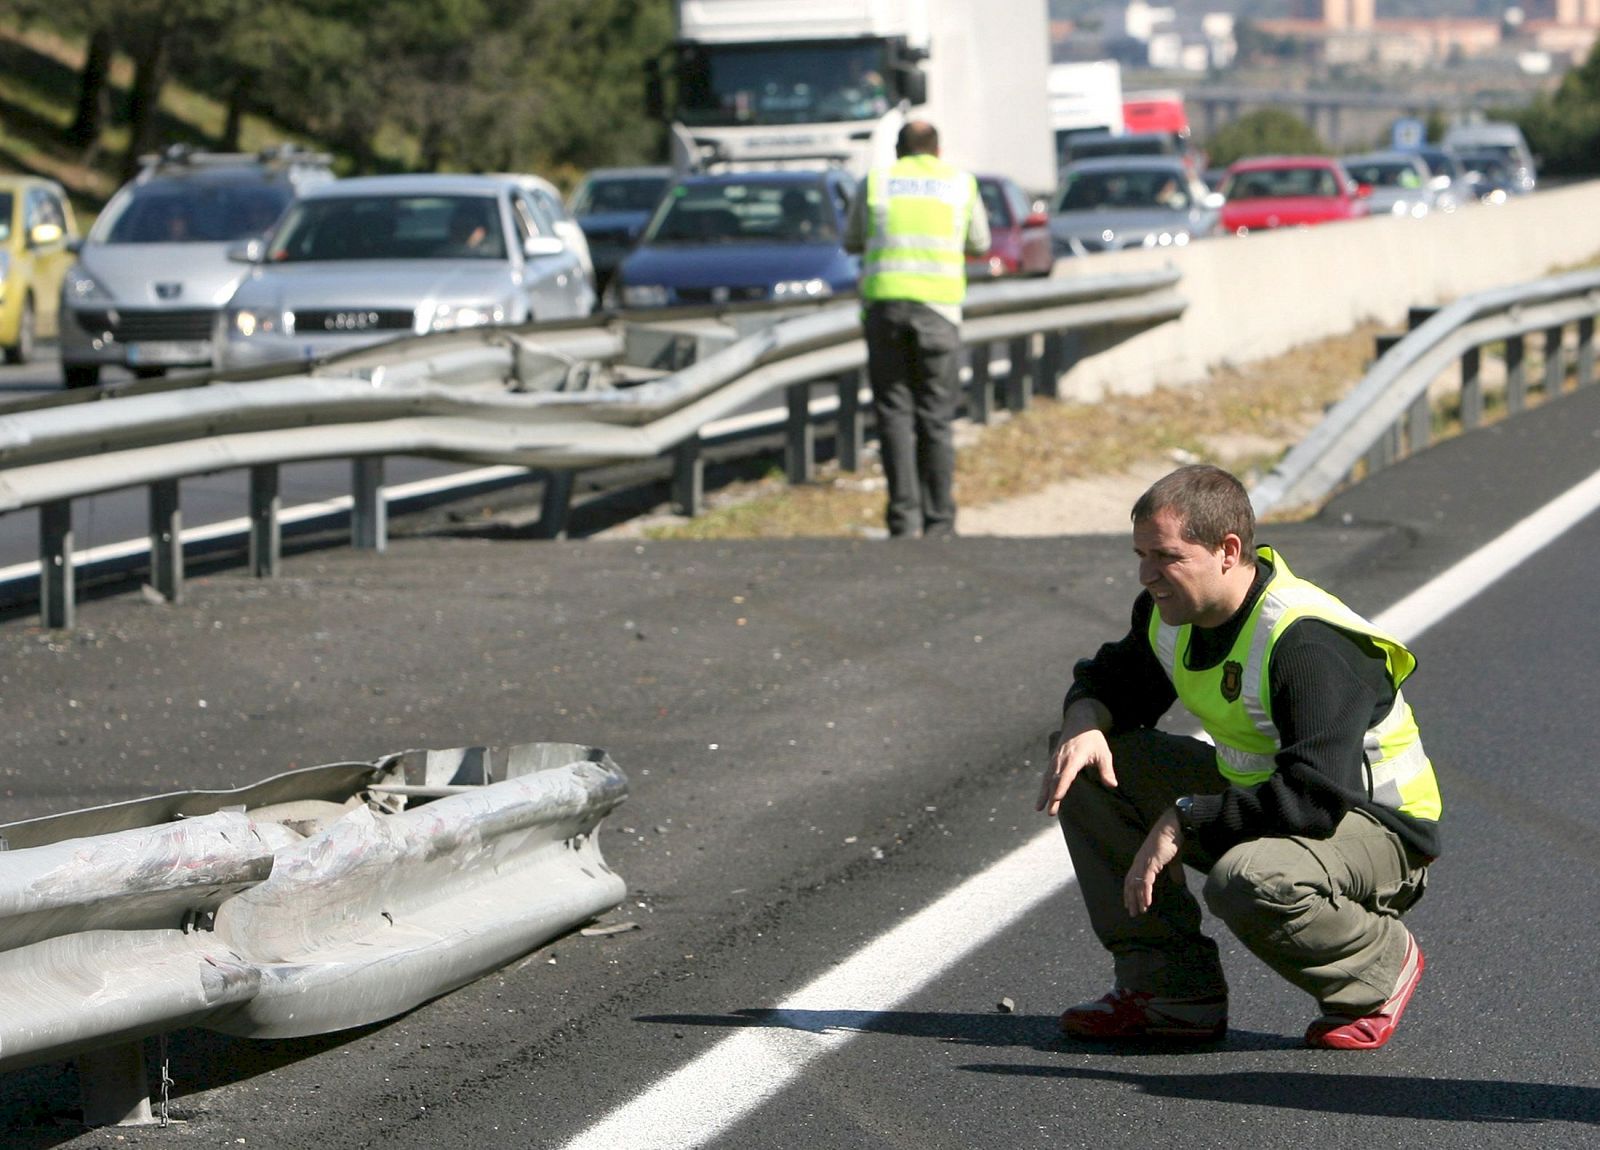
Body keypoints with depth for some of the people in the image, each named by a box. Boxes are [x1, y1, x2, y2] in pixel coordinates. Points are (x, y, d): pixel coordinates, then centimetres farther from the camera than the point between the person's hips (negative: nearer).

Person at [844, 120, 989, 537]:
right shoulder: (961, 183, 11)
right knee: (935, 418, 5)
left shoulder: (875, 183, 12)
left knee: (894, 413, 2)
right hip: (938, 305, 0)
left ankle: (904, 519, -8)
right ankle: (939, 524, 3)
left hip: (883, 302, 0)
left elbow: (852, 243, 23)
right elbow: (979, 244, 23)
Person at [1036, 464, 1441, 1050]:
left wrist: (1184, 823, -31)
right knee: (1088, 768, -1)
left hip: (1379, 830, -9)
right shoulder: (1172, 613, -2)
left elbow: (1315, 797, -37)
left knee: (1248, 881, -40)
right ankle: (1170, 986, 0)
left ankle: (1382, 963, -7)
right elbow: (1110, 681, 17)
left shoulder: (1307, 644, -29)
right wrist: (1084, 727, -9)